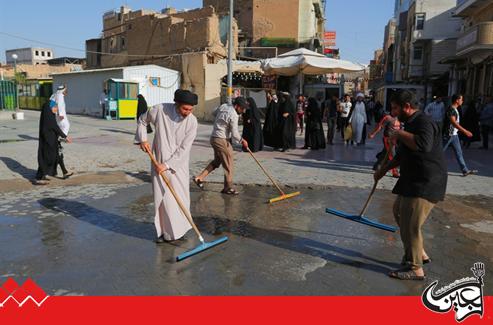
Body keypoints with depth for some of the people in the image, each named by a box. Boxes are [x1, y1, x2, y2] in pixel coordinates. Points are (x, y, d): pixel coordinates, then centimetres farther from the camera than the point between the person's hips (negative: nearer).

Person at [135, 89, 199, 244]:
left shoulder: (192, 121, -13)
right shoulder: (159, 110, -12)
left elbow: (184, 149, -13)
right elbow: (142, 121, 10)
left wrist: (167, 165, -16)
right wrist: (142, 139, 1)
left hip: (178, 164, 0)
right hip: (159, 163, 0)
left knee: (180, 197, 5)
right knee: (162, 198, 2)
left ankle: (179, 229, 25)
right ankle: (165, 231, 17)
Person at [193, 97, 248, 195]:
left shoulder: (223, 106, 5)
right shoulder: (233, 115, -20)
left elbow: (215, 113, 26)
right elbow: (235, 134, -19)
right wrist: (242, 141, -2)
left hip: (214, 137, 9)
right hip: (222, 140, -9)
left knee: (217, 161, 20)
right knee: (229, 164, 1)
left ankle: (199, 178, 18)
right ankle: (228, 188, 10)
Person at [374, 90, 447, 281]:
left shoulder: (423, 122, -18)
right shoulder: (410, 123, 15)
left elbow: (423, 145, -40)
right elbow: (403, 154, 27)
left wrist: (399, 133, -27)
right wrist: (384, 170, 26)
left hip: (425, 184, -11)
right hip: (413, 180, 11)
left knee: (410, 224, -6)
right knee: (399, 212, 21)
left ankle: (415, 269, 9)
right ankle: (420, 254, 33)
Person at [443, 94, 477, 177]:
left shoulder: (455, 109, 13)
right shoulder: (451, 109, -17)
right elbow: (454, 122, -25)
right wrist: (465, 131, -28)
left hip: (454, 134, 9)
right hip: (448, 134, -9)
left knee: (459, 152, 7)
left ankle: (465, 170, 7)